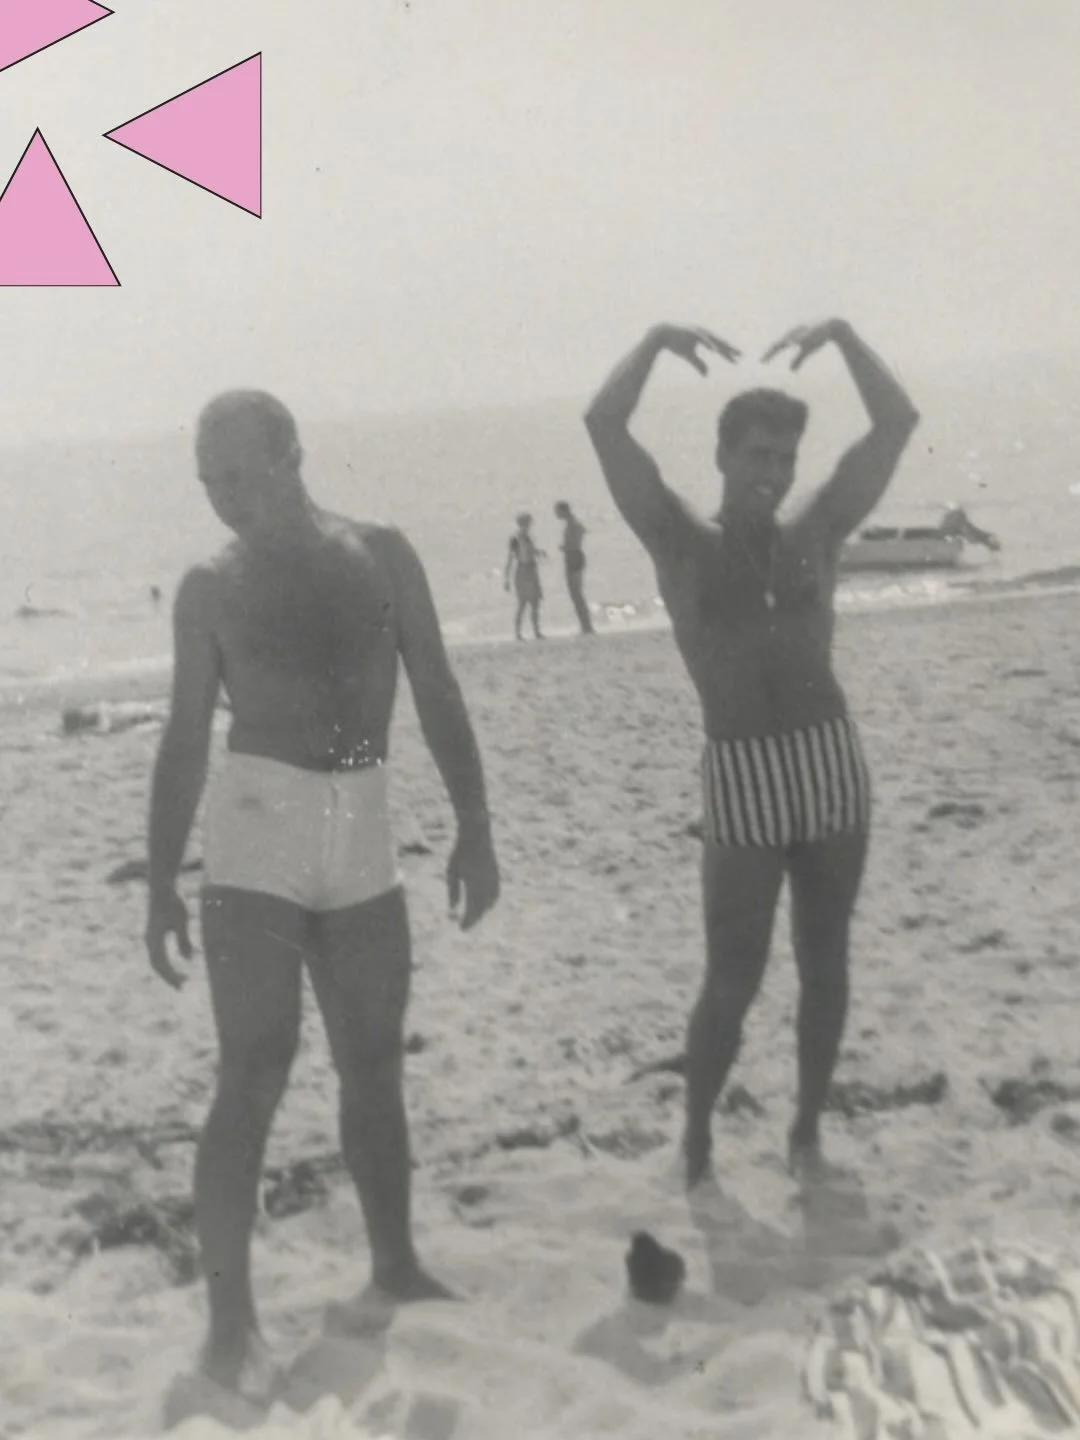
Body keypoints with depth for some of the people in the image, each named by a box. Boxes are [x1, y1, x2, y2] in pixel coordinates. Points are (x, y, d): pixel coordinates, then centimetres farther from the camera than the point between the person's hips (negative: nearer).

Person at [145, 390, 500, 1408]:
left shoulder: (380, 555, 6)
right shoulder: (209, 589, 3)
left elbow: (437, 699, 7)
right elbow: (186, 740, 6)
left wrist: (474, 827, 1)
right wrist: (161, 884, 2)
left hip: (363, 837, 3)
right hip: (257, 830, -2)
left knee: (374, 1066, 12)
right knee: (254, 1077, -8)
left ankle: (395, 1272, 27)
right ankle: (230, 1322, -1)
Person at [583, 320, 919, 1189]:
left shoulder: (813, 535, 8)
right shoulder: (682, 543, 2)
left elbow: (898, 424, 7)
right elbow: (605, 426, -7)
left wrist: (842, 336, 5)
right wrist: (659, 342, -3)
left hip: (833, 760, 3)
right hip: (741, 774, -3)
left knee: (824, 963, 10)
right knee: (733, 980, 0)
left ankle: (809, 1130, 25)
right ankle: (697, 1141, 17)